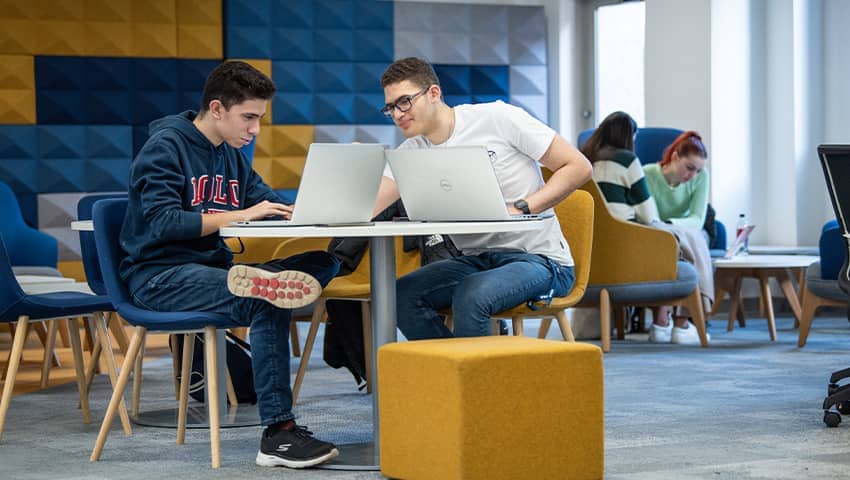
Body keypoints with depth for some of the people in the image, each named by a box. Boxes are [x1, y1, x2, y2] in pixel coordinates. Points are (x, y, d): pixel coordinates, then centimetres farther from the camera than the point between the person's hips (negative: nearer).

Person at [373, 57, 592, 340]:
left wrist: (520, 209, -17)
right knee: (401, 295, -20)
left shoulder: (497, 118, -6)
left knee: (470, 294, -34)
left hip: (541, 259, -5)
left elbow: (579, 168, -7)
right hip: (477, 260, 5)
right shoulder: (410, 153, 9)